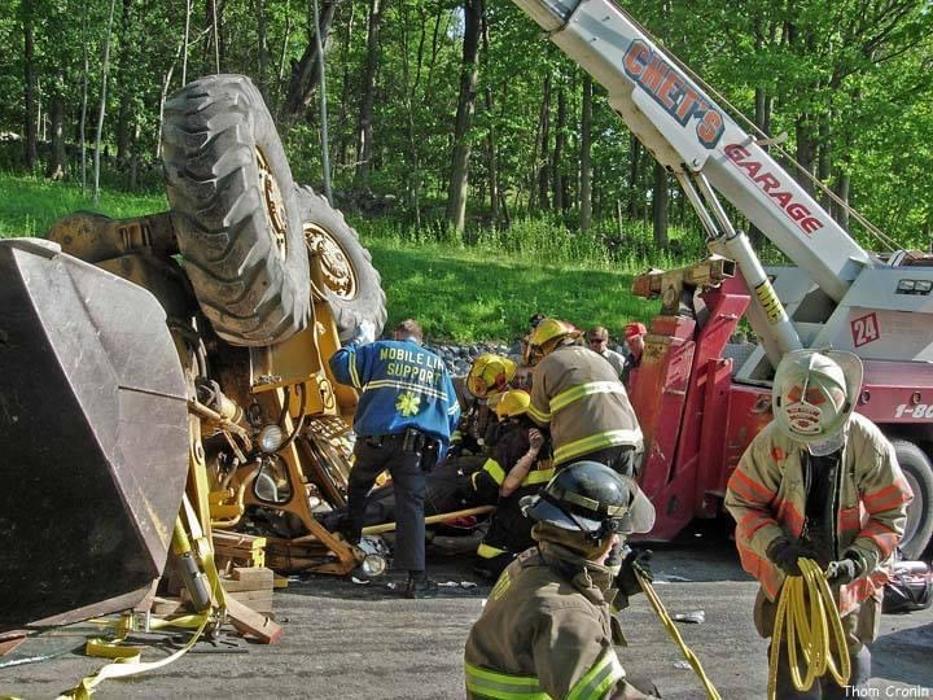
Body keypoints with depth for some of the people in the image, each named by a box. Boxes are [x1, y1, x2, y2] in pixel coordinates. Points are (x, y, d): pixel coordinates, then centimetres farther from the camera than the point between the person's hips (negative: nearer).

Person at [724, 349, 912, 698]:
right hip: (787, 570, 0)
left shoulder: (868, 444, -20)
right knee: (791, 665, 7)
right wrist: (775, 546, -24)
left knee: (848, 656, 12)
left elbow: (891, 513, -11)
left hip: (846, 577, 0)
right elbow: (741, 500, -9)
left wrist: (859, 560, -24)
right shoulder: (773, 441, -19)